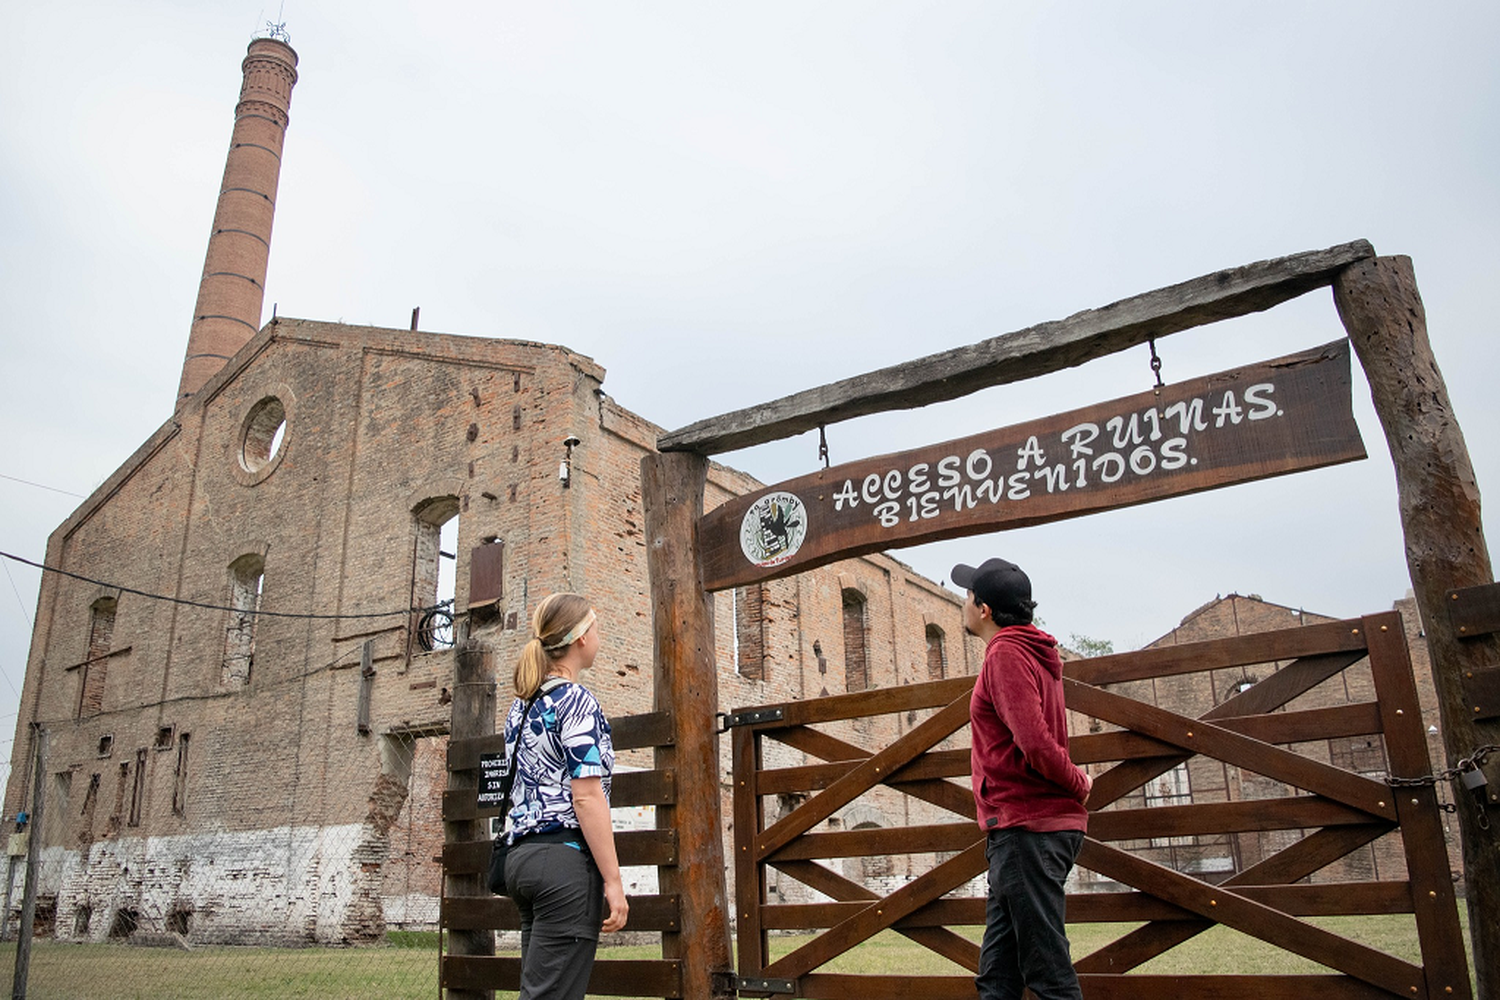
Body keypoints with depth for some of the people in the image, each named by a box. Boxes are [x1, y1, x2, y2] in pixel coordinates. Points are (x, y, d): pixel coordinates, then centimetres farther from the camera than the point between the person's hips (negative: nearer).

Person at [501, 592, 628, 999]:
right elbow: (587, 797, -15)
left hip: (522, 856, 9)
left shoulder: (520, 704, 16)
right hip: (566, 859, -9)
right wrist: (613, 881, -14)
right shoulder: (576, 700, -10)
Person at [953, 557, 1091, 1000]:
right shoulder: (1032, 652, 20)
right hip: (1043, 821, 10)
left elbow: (1034, 744, -21)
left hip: (1025, 828, -10)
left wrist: (1078, 785, -7)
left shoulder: (1005, 654, -12)